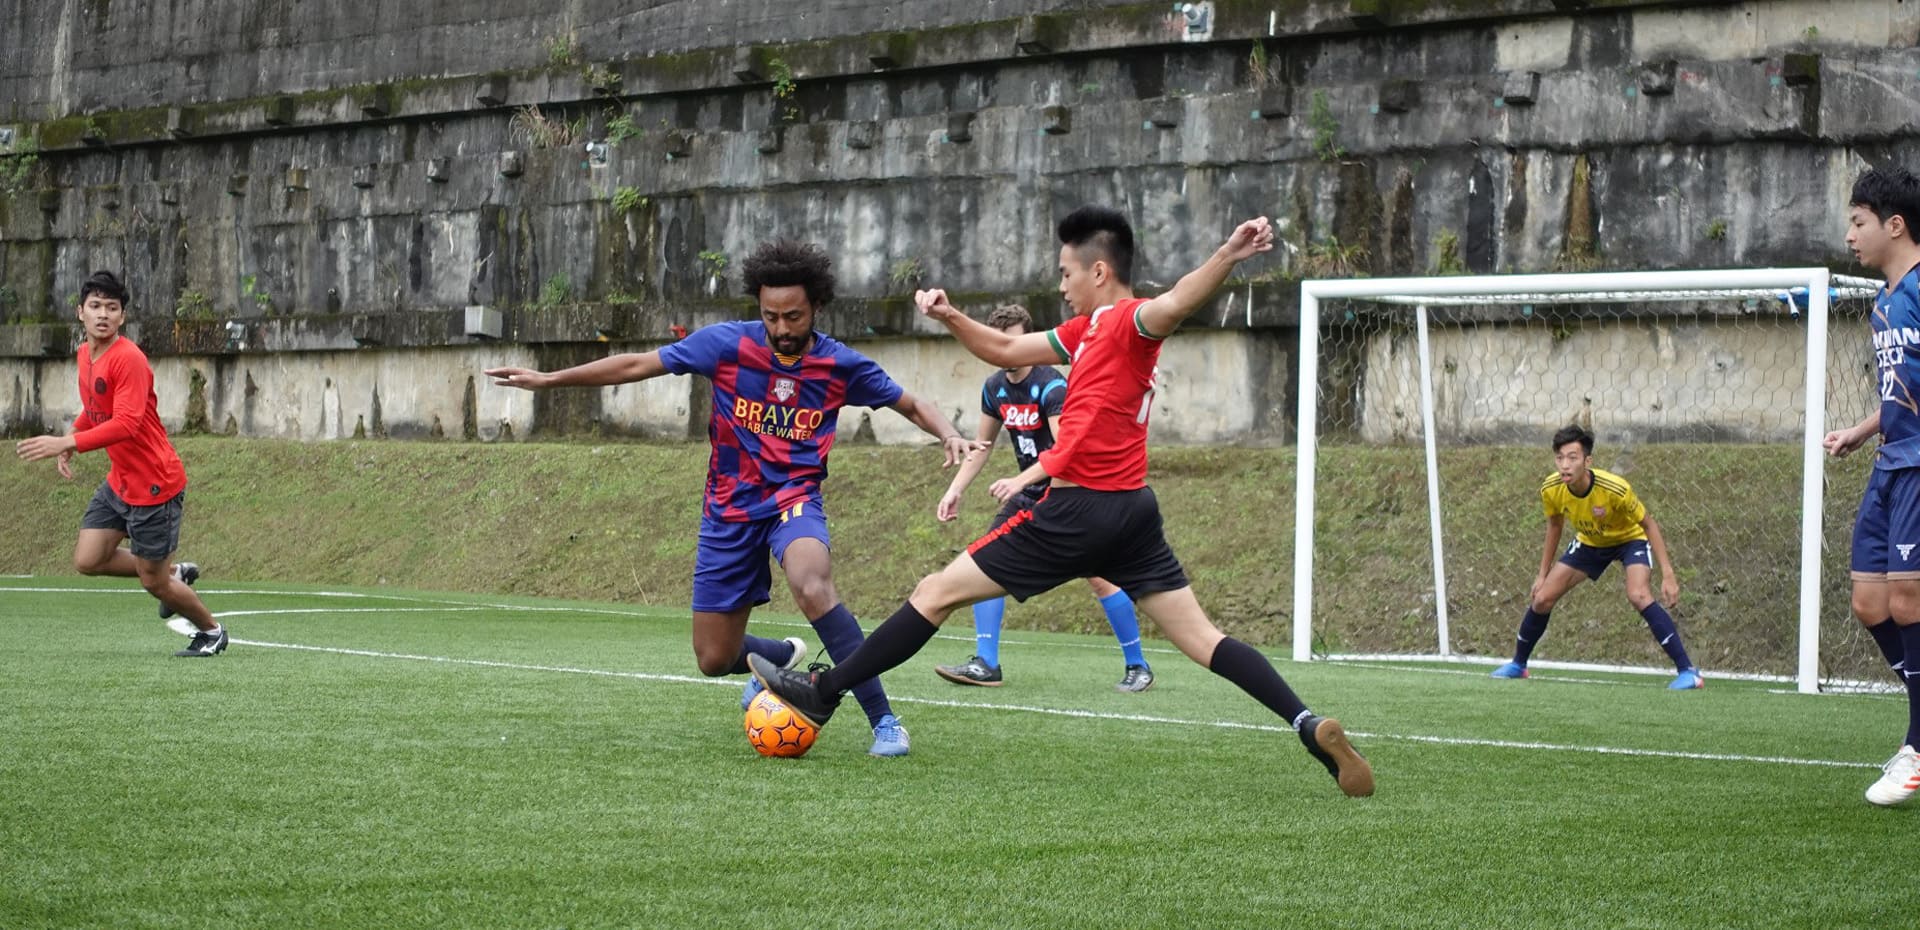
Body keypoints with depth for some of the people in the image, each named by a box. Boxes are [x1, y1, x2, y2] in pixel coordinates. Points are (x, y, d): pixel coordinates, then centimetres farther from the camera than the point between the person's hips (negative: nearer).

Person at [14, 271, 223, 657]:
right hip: (119, 481, 8)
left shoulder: (129, 359, -22)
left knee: (153, 582, 2)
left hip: (155, 485, -8)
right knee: (87, 560, 1)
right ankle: (175, 572, 23)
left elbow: (125, 424, -32)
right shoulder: (85, 354, 6)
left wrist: (67, 443, -38)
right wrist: (71, 438, 6)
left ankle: (212, 631, 28)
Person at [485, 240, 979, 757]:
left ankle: (884, 719, -30)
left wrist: (949, 434, -14)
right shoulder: (726, 344, -10)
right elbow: (637, 365, -2)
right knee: (714, 660, 4)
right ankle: (783, 656, 42)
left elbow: (911, 405, 7)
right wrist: (548, 380, -3)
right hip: (730, 509, 2)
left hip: (794, 499, -2)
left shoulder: (841, 366, -7)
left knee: (812, 587, -37)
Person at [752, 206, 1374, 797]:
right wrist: (950, 319, 11)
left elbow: (1173, 305, -32)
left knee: (937, 593, 2)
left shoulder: (1128, 321, -10)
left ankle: (823, 691, 10)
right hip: (1131, 511, 9)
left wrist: (1226, 258, -51)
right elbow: (1007, 352, 26)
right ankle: (1309, 726, -11)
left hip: (1080, 509, -9)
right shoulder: (1089, 329, 17)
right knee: (1202, 640, 3)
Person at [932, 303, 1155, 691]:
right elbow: (983, 445, 17)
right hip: (1029, 495, 7)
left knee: (1099, 579, -11)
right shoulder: (995, 389, 3)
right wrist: (955, 490, 9)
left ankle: (1137, 666, 4)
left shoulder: (1051, 386, -21)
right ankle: (985, 664, -6)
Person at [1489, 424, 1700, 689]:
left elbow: (1649, 525, -22)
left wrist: (1668, 575, -27)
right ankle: (1517, 665, 23)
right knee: (1541, 599, -2)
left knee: (1639, 595, -31)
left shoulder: (1615, 489, -37)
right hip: (1589, 542, 5)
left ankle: (1687, 672, -29)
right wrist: (1543, 574, 5)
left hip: (1630, 539, -5)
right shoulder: (1551, 490, -24)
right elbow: (1555, 525, 0)